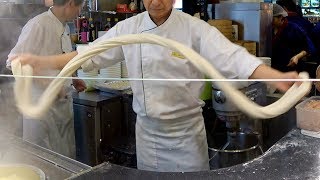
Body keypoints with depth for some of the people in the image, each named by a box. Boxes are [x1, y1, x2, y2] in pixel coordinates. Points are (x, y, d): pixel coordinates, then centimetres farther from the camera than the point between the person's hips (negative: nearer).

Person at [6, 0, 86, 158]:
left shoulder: (64, 28, 11)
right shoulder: (38, 25, -16)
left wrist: (72, 79, 13)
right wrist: (49, 86, -23)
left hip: (63, 102, 8)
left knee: (67, 157, 14)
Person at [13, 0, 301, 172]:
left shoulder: (195, 28, -13)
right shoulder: (127, 28, -2)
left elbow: (233, 58, -24)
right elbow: (89, 56, -1)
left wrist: (279, 78, -40)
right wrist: (37, 61, -10)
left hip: (186, 129, -3)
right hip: (146, 129, 3)